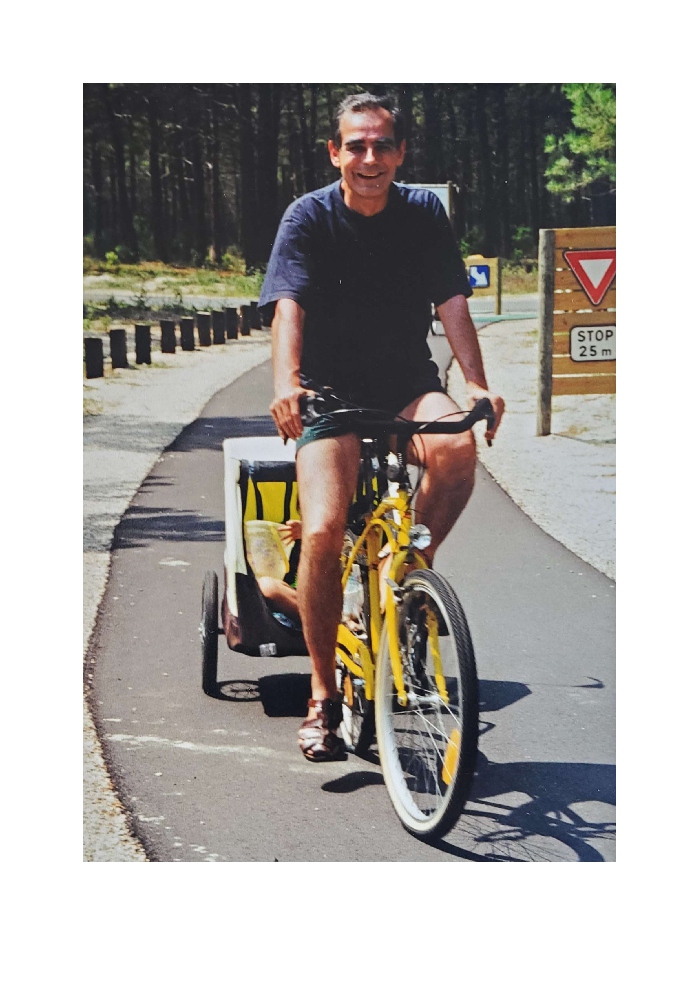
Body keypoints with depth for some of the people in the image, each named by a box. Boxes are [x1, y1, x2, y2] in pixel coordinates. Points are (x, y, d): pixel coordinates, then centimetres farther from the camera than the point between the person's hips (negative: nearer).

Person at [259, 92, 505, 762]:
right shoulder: (309, 218, -6)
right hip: (331, 392, -2)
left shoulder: (423, 213, 2)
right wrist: (286, 383, -39)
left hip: (406, 384, 2)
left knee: (456, 444, -34)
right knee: (323, 532, -20)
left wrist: (476, 385, -22)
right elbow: (288, 305, -20)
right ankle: (323, 695, -4)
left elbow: (451, 302, -6)